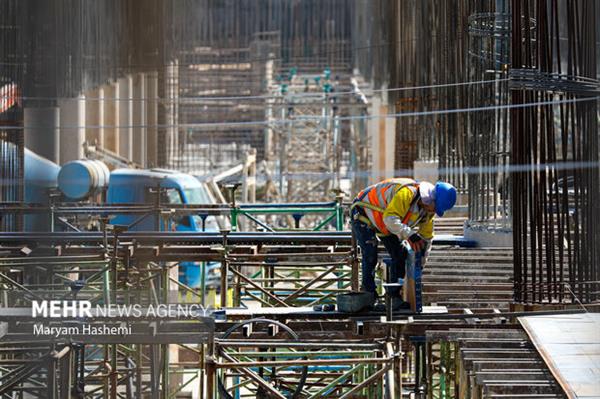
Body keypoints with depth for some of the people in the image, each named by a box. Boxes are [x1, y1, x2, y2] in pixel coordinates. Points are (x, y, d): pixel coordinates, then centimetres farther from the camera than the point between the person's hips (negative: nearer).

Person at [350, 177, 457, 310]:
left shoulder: (428, 209, -6)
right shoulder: (408, 193, -36)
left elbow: (426, 236, 5)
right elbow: (390, 218, -43)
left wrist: (421, 263, 4)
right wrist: (409, 235, -51)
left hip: (382, 223, 9)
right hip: (363, 213, -9)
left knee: (400, 254, 0)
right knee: (370, 256, -19)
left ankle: (396, 298, 5)